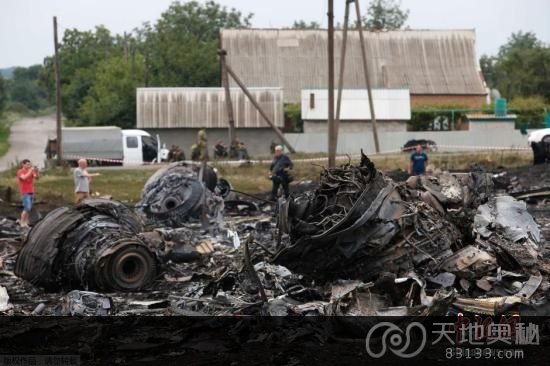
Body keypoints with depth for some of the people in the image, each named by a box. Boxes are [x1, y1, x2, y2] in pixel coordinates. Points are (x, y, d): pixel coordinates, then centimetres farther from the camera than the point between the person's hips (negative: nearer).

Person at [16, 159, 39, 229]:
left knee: (30, 209, 3)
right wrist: (30, 170, -25)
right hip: (25, 193, -6)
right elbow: (24, 177, -25)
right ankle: (22, 222, -4)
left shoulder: (31, 171, 11)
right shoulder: (20, 172, -5)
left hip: (31, 192, 6)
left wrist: (36, 172, -18)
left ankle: (26, 222, 6)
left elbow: (36, 178, -1)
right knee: (27, 208, -13)